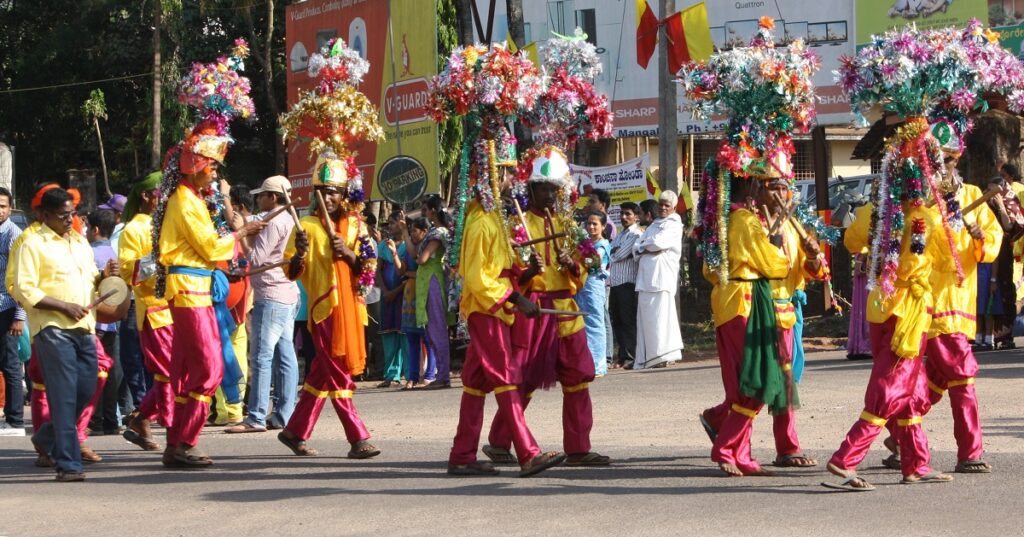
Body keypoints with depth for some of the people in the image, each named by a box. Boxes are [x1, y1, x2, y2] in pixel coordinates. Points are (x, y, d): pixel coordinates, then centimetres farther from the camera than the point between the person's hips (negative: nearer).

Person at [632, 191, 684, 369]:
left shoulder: (674, 225, 2)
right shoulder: (654, 225, 25)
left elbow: (658, 242, -13)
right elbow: (636, 247, 17)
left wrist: (643, 246, 4)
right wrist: (650, 248, -4)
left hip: (662, 275, -7)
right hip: (646, 276, 7)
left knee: (659, 314, -12)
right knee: (646, 316, 4)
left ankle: (663, 355, -12)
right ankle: (647, 358, 5)